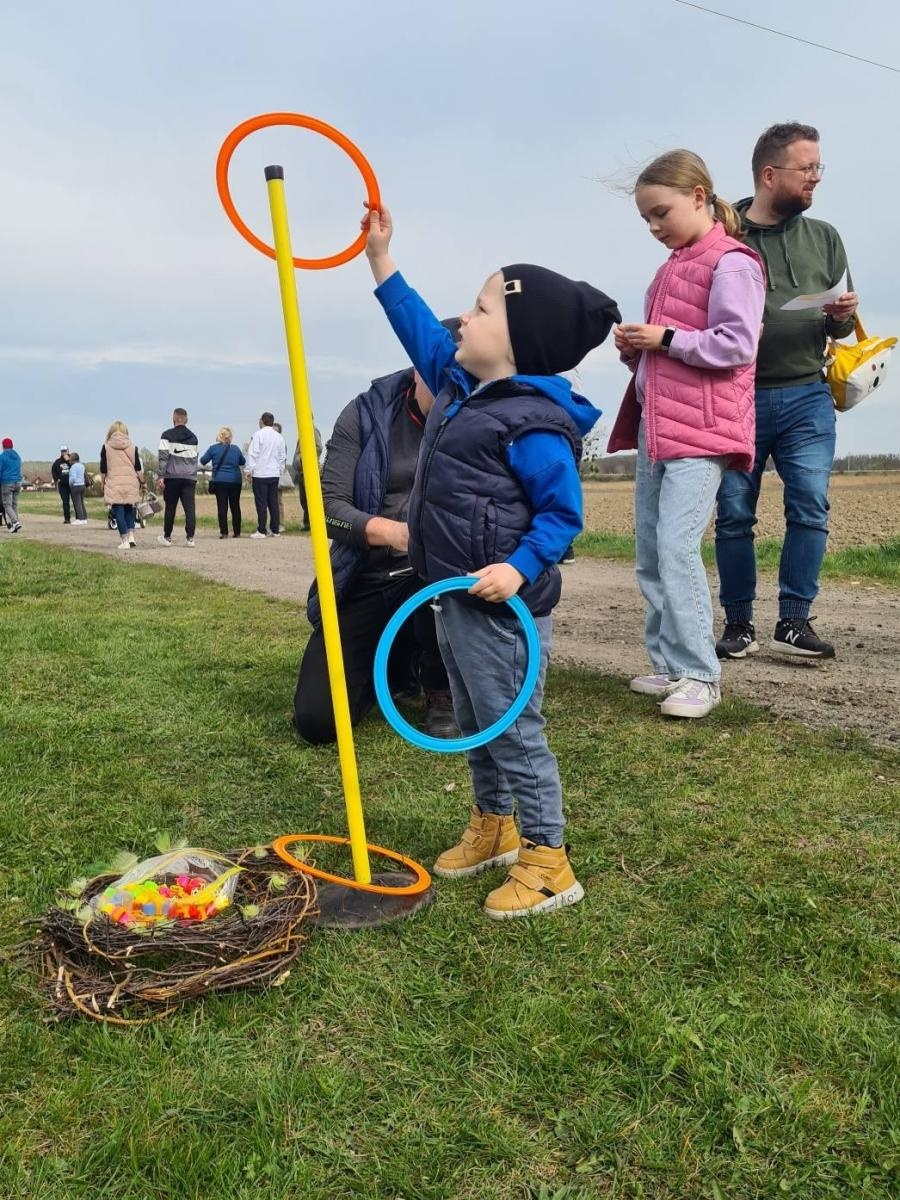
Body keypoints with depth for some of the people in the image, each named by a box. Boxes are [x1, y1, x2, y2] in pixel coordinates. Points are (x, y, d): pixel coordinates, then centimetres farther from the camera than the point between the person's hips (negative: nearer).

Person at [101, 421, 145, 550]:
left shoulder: (106, 447, 1)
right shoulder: (132, 446, 5)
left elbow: (103, 469, 2)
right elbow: (138, 467, 5)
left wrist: (103, 483, 14)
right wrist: (142, 482, 14)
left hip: (114, 484, -2)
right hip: (131, 483, 2)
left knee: (118, 511, 1)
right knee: (129, 510, 16)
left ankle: (125, 541, -2)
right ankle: (131, 536, 4)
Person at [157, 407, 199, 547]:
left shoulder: (167, 435, 1)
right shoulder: (193, 437, 13)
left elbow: (163, 456, -5)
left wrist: (161, 476, -5)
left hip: (172, 476, -2)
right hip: (190, 477, 2)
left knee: (170, 508, 7)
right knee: (190, 508, -2)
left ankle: (167, 537, 16)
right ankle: (190, 538, -7)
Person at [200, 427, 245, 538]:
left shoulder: (213, 448, -4)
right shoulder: (236, 448, 2)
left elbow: (203, 460, 2)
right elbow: (243, 462, 15)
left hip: (219, 481, -2)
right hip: (235, 481, 2)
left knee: (222, 507, -1)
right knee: (235, 506, 9)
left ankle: (224, 532, -5)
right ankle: (237, 532, 11)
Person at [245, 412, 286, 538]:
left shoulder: (258, 435, -8)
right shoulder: (279, 437, 9)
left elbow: (252, 454, -10)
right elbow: (283, 457, 14)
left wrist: (249, 470, -5)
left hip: (260, 473, -5)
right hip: (274, 474, 5)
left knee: (261, 502, -3)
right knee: (273, 502, 9)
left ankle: (261, 531, -3)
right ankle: (275, 530, 11)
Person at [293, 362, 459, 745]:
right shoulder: (366, 413, -6)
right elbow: (329, 505, -12)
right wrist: (388, 530, -32)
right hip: (363, 583, 1)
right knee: (316, 720, -10)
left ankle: (441, 694, -7)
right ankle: (398, 665, 23)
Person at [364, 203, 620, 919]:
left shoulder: (533, 424, -19)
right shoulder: (462, 387, 9)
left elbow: (562, 515, -18)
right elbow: (423, 332, 22)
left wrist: (521, 568, -32)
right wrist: (381, 261, 23)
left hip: (499, 604, -10)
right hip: (453, 595, 10)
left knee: (513, 730, -1)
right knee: (474, 725, 21)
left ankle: (548, 862, 13)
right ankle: (493, 826, 39)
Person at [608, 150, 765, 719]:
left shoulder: (731, 263, -6)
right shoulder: (673, 267, 21)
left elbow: (738, 346, -16)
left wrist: (666, 338, -16)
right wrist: (634, 347, 7)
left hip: (702, 432, -9)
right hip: (656, 426, 9)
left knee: (677, 546, -16)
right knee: (650, 552, 8)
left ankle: (700, 674, -7)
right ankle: (669, 663, 16)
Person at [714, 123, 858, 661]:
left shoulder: (824, 239, 13)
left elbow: (843, 326, 18)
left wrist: (843, 316, -5)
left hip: (807, 396, 3)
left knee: (810, 509, -6)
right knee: (735, 515, 1)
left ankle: (795, 622, 3)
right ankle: (739, 625, 12)